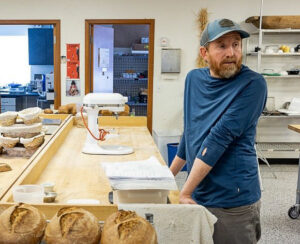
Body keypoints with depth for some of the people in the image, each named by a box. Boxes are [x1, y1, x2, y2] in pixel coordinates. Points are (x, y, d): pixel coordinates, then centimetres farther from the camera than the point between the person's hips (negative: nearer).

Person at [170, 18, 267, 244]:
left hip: (233, 201, -5)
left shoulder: (252, 84, -15)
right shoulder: (194, 79, 4)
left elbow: (220, 139, -21)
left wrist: (185, 192, -22)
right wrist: (169, 175, 17)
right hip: (199, 196, 6)